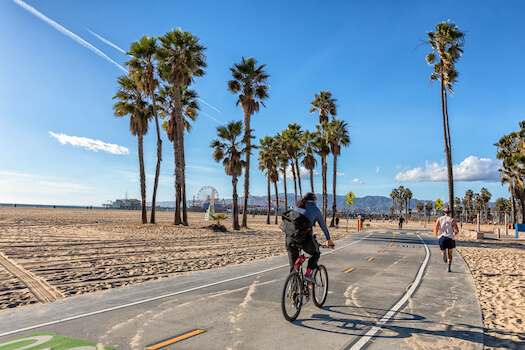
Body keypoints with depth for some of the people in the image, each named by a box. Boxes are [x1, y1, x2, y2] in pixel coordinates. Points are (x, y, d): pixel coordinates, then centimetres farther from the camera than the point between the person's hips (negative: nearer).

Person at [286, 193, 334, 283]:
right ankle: (308, 273, 7)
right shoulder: (315, 209, 15)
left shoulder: (297, 207, 25)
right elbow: (323, 225, 25)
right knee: (316, 253, 24)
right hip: (305, 238, -3)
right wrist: (328, 240, 39)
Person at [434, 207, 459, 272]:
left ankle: (444, 254, -26)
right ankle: (448, 267, 5)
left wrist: (436, 234, 12)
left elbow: (436, 227, -5)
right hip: (450, 238, -1)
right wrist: (454, 234, 17)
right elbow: (457, 231, -5)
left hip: (441, 237, 1)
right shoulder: (452, 220, 3)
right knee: (450, 254, 16)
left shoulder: (439, 219, 9)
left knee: (442, 252, 12)